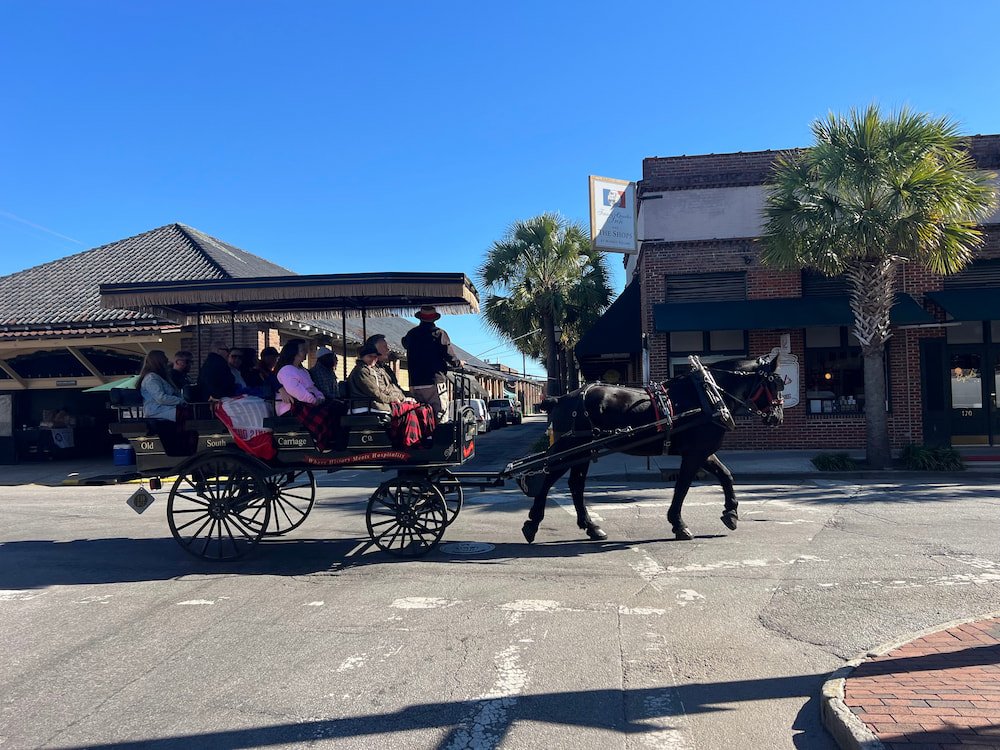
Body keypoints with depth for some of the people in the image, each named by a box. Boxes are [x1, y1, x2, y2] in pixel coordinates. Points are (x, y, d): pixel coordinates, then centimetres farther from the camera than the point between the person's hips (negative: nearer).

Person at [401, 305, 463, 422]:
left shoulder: (411, 334, 9)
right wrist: (459, 363, 12)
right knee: (441, 419, -4)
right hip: (436, 383, -5)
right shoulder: (440, 333, -6)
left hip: (416, 384, 5)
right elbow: (450, 356, -8)